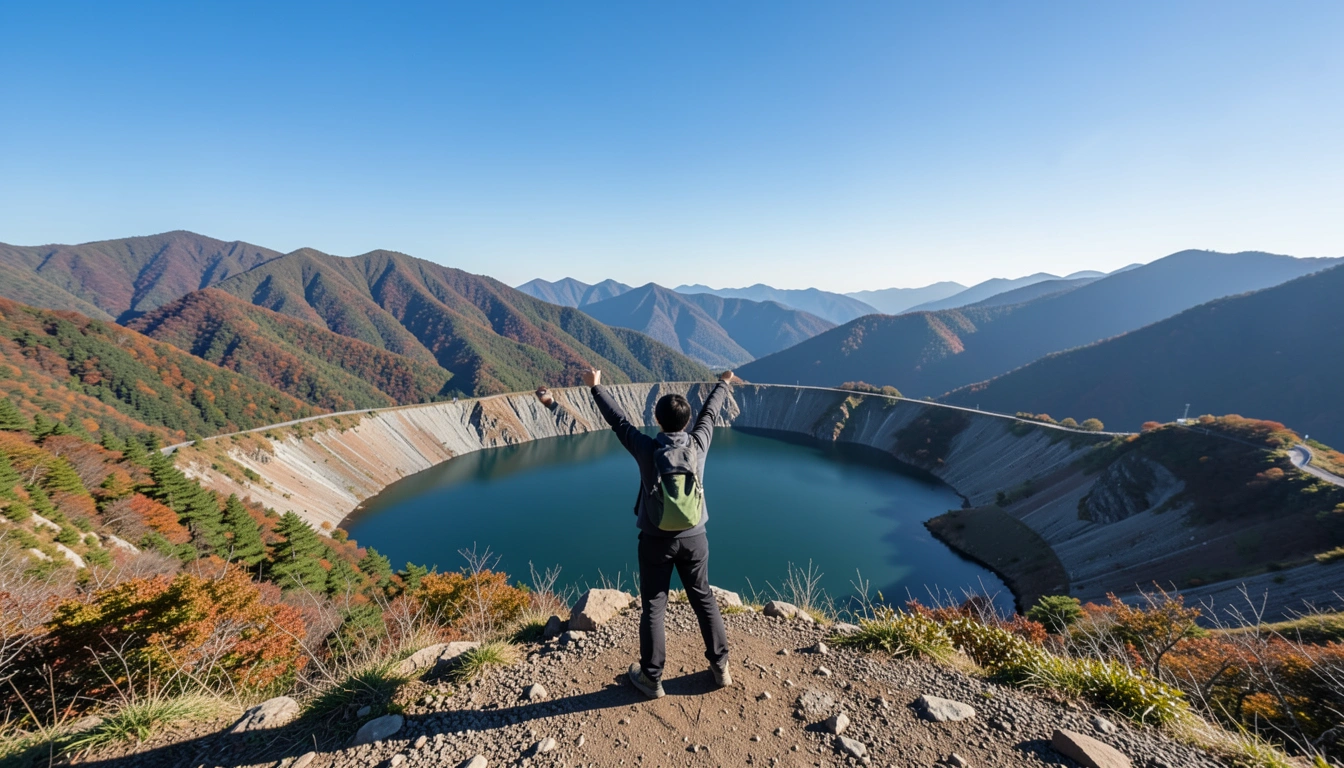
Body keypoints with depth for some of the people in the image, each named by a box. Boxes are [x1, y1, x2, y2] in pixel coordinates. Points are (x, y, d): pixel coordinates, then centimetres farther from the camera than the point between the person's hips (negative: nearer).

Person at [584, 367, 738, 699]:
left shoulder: (647, 450, -16)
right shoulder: (698, 445, -11)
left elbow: (618, 420, -6)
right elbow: (710, 413, 5)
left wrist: (596, 387, 7)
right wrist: (724, 384, 23)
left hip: (656, 541, -2)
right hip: (693, 538, 3)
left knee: (653, 608, 11)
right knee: (704, 600, 18)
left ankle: (651, 678, 25)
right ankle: (720, 666, 31)